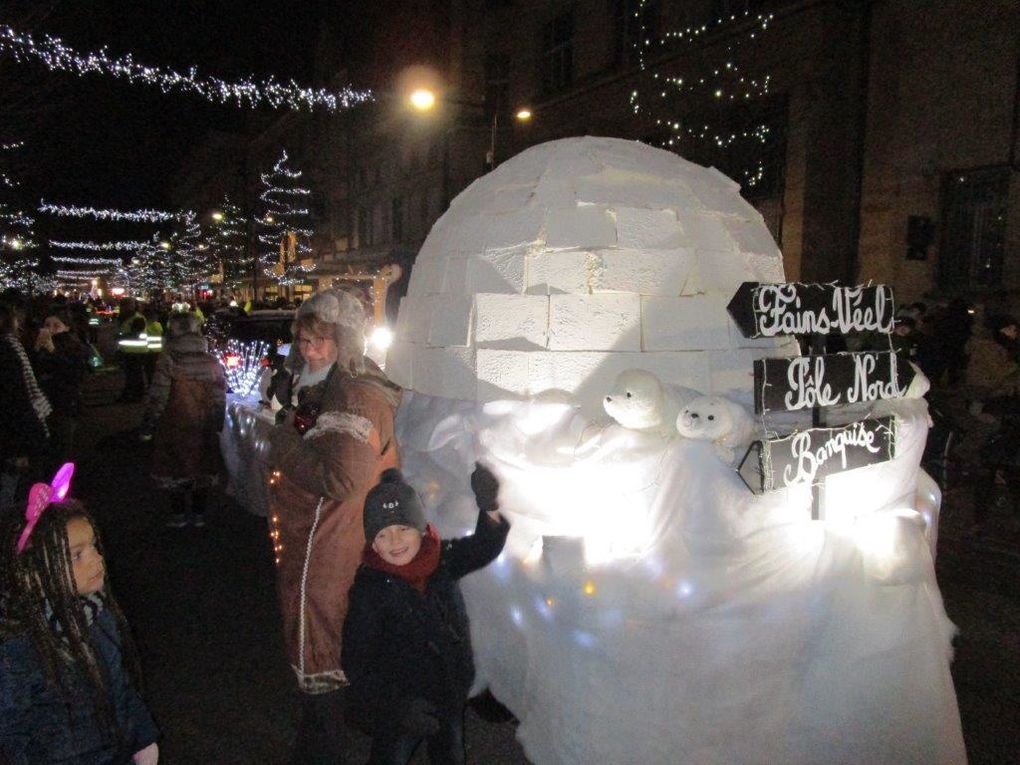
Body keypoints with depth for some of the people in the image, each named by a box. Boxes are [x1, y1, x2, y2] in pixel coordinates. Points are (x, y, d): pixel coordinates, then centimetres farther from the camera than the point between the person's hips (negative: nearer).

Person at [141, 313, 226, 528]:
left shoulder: (168, 360, -13)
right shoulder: (212, 362, 0)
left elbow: (157, 398, -13)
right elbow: (220, 399, 3)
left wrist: (147, 427, -4)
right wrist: (217, 426, 14)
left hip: (175, 427, -3)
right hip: (204, 429, 4)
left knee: (175, 468, 10)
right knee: (202, 467, 13)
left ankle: (179, 514, 16)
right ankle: (198, 513, 20)